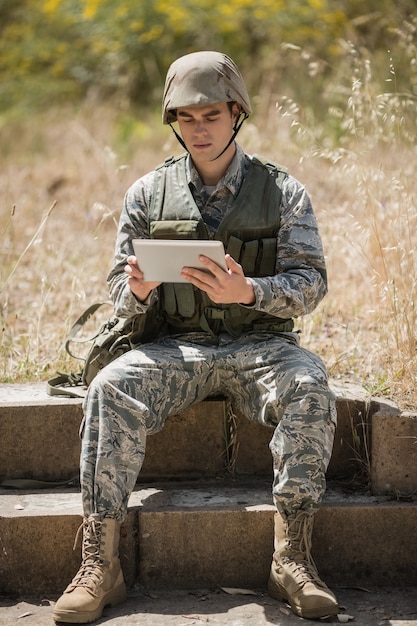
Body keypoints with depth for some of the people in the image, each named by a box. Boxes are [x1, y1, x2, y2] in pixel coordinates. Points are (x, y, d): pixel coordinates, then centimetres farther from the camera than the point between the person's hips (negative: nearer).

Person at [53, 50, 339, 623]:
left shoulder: (282, 191, 5)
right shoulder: (148, 194, 10)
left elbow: (311, 282, -3)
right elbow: (120, 291, 11)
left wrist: (248, 291, -24)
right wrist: (137, 290, -16)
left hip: (261, 344, -1)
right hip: (177, 347, 1)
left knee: (309, 387, -34)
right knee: (111, 389, -29)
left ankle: (292, 560, -30)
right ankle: (100, 565, -29)